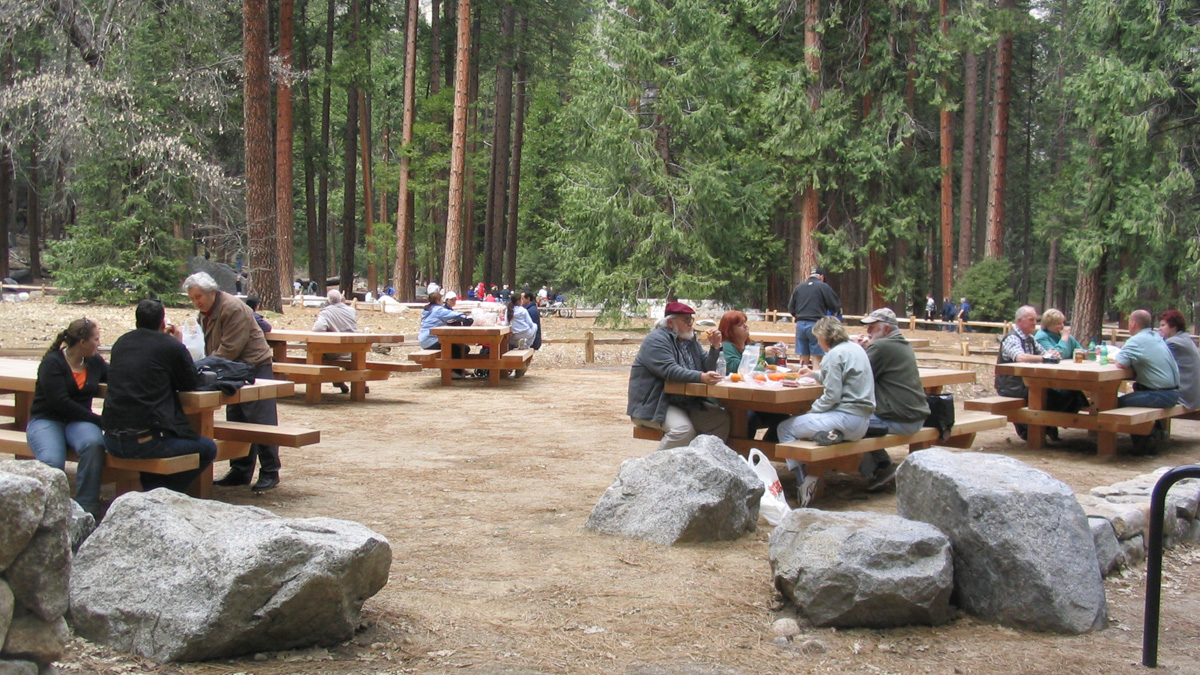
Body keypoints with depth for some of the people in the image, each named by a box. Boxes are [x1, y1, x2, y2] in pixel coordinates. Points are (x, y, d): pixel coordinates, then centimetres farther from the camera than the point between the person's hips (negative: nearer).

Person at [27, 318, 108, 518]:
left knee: (93, 443, -33)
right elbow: (61, 403, -15)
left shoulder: (95, 362, 12)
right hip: (46, 420, -4)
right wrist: (99, 421, -16)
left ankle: (87, 507, -29)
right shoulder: (52, 363, -7)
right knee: (52, 461, -35)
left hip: (78, 421, 4)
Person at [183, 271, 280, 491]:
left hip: (255, 368, -10)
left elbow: (230, 349, -23)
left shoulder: (233, 309, -19)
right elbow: (207, 347, 14)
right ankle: (240, 472, 20)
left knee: (261, 422, -6)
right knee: (236, 422, 13)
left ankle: (270, 473, -1)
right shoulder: (204, 314, 12)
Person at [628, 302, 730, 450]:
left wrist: (715, 347, -5)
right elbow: (669, 371, -27)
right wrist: (701, 377, -38)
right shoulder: (656, 340, -12)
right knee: (683, 429, -33)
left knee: (722, 419, -7)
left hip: (686, 403, 8)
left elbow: (707, 369, 11)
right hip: (653, 405, -8)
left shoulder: (691, 341, 15)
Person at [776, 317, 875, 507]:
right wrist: (815, 374, 37)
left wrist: (812, 410, -3)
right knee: (798, 423, 24)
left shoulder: (835, 355, -12)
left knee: (785, 428, -4)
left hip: (846, 418, -10)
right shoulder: (856, 348, 15)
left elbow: (832, 395, -17)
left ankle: (803, 481, -6)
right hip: (862, 419, 10)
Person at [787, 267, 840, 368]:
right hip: (816, 325, -4)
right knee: (816, 358, -3)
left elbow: (791, 309, 11)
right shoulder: (823, 286, -4)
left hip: (800, 325, 5)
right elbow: (836, 306, -2)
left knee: (803, 358, 9)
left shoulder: (799, 288, 10)